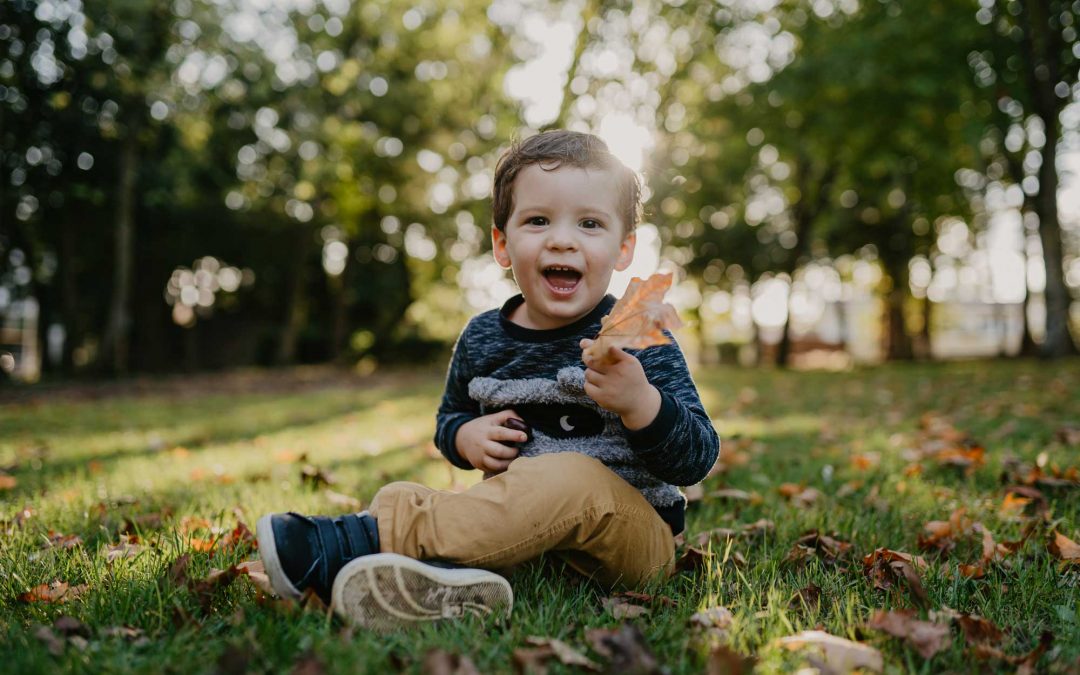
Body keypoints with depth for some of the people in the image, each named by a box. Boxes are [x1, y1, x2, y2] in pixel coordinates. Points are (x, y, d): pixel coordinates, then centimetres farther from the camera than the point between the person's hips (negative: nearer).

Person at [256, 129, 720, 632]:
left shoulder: (635, 341, -8)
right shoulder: (482, 338, 5)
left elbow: (698, 459, -12)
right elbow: (449, 417, 22)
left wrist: (639, 402, -32)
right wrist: (467, 437, -3)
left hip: (631, 532, -4)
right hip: (522, 520, 4)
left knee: (575, 478, -36)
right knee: (398, 496, -16)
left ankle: (363, 538, -40)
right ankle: (450, 580, -50)